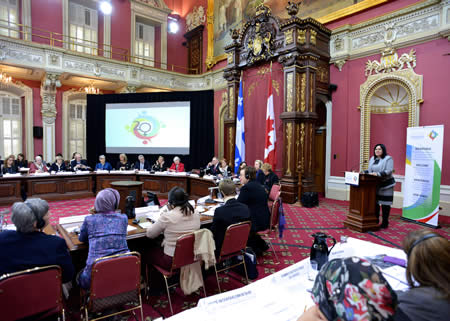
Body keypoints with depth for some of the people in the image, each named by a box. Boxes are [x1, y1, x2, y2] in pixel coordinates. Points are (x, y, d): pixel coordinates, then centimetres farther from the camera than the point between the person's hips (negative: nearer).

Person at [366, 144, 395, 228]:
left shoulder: (388, 159, -5)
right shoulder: (372, 159, 15)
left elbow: (389, 171, -17)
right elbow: (370, 170, 17)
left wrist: (378, 174, -27)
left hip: (385, 185, -6)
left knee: (385, 204, -1)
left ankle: (385, 223, 8)